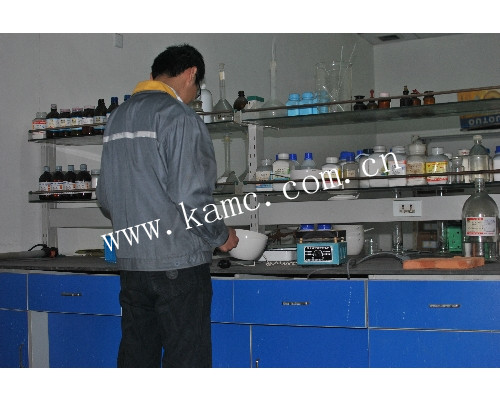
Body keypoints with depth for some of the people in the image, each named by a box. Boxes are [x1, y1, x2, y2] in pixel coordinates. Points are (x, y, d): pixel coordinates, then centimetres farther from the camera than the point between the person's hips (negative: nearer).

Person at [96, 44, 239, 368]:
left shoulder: (117, 118, 15)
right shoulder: (179, 117, -10)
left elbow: (105, 197, 18)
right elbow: (190, 195, -17)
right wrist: (221, 237, -3)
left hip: (130, 260, 8)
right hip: (178, 261, -7)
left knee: (135, 357, 14)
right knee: (187, 359, 0)